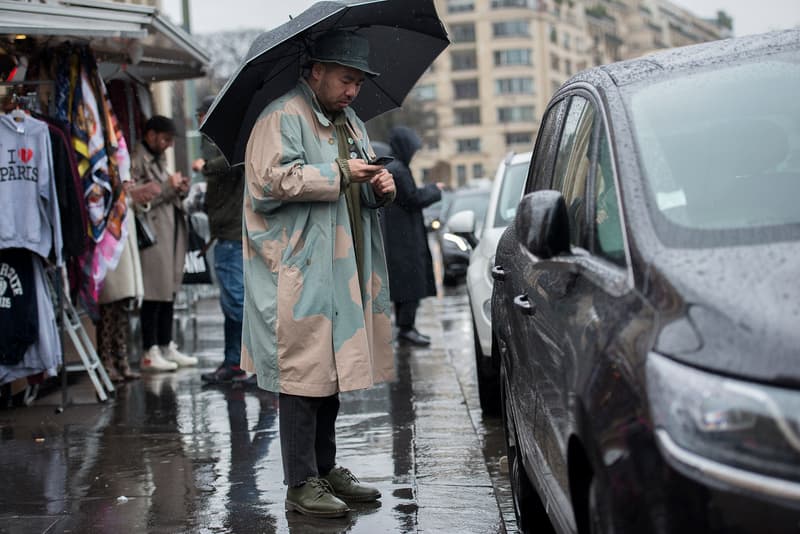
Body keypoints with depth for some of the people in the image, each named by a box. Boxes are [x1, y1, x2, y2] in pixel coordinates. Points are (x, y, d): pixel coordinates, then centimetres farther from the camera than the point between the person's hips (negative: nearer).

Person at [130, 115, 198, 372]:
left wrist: (179, 189, 8)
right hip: (153, 235, -9)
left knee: (169, 292, 11)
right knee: (155, 294, -8)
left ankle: (167, 347, 18)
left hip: (172, 233, 9)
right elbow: (139, 200, -17)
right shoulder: (137, 161, -8)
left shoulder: (159, 159, 21)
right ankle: (150, 353, -4)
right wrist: (168, 186, -12)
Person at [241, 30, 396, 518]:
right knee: (304, 372, -7)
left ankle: (327, 469, 25)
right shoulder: (282, 118, -7)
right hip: (299, 272, -9)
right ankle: (301, 484, -1)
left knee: (335, 367, 13)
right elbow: (271, 181, -20)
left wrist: (380, 188, 6)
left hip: (344, 272, 9)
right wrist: (338, 174, -15)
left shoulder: (353, 125, 21)